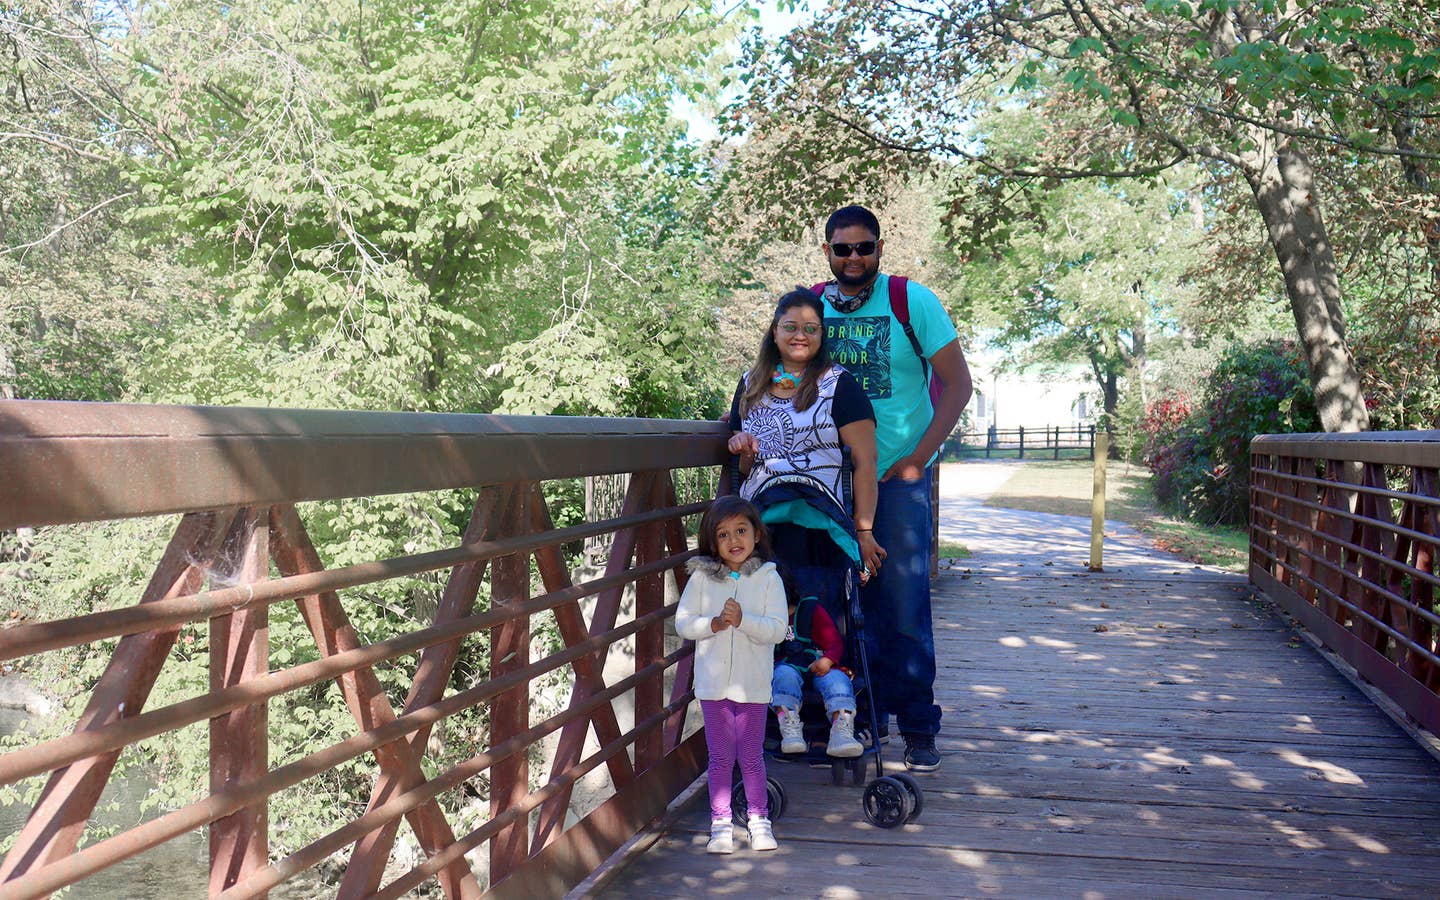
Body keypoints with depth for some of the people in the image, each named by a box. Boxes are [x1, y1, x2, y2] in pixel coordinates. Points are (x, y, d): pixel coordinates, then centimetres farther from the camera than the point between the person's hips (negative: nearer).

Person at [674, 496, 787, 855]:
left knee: (751, 756, 8)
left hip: (753, 685, -1)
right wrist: (714, 624, -17)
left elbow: (777, 629, -9)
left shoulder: (768, 578, -3)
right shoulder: (702, 577, 1)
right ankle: (721, 823, 19)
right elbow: (683, 623, -1)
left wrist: (743, 620, -23)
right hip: (713, 682, 1)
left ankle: (759, 819, 24)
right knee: (720, 757, 8)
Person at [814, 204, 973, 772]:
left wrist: (919, 458, -10)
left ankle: (918, 728, 6)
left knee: (904, 605, -4)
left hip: (898, 474, -3)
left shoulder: (913, 302, -4)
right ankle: (868, 715, 20)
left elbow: (957, 384, -4)